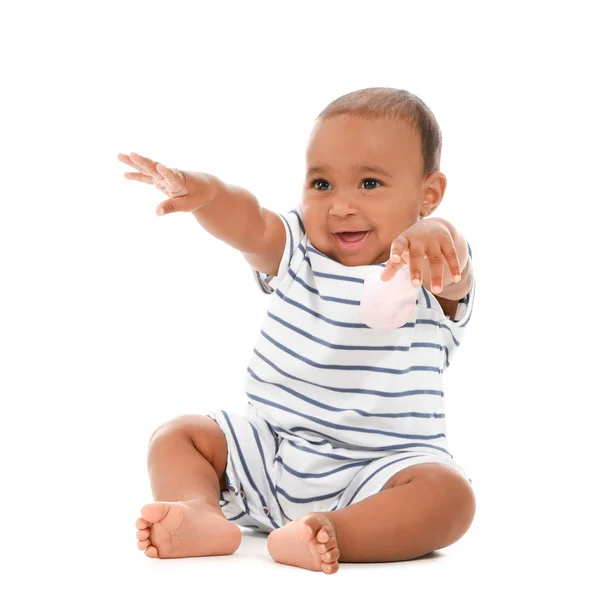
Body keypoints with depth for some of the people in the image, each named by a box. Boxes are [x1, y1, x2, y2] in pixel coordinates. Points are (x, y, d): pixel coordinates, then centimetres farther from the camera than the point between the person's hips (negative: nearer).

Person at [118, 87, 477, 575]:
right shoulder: (297, 253, 3)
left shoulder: (431, 273, -10)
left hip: (378, 471, -4)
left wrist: (432, 236, -59)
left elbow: (454, 270, -33)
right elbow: (248, 222, -16)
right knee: (176, 436, -2)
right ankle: (203, 516, -27)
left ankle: (332, 533, -42)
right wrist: (204, 192, -39)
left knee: (449, 495, -31)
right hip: (269, 451, 5)